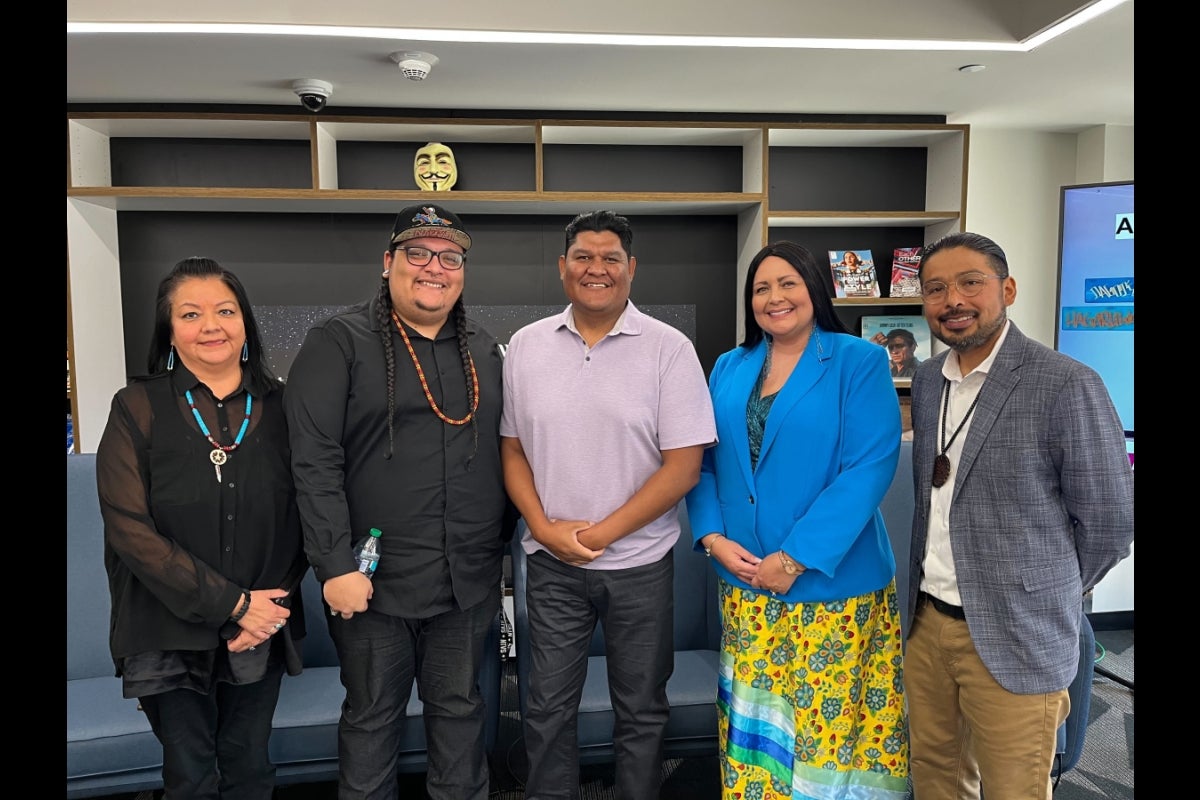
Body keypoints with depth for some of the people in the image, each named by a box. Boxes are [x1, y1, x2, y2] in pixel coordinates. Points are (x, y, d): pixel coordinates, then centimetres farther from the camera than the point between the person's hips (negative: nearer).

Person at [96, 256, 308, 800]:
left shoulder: (277, 406, 1)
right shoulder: (138, 408, -5)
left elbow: (298, 515, 3)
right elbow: (130, 528, -12)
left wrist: (270, 604, -9)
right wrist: (230, 604, -14)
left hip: (261, 632, 2)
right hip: (169, 633, -2)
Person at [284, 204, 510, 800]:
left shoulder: (484, 350, 10)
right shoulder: (338, 342, -5)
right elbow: (315, 461, -12)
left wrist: (504, 538, 11)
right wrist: (336, 566, -16)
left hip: (469, 581, 4)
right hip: (374, 581, -3)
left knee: (460, 709, 17)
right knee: (372, 717, 13)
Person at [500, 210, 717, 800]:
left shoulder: (669, 349, -7)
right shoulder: (526, 346, 3)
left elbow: (683, 465, -10)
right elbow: (512, 448, 6)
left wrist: (601, 532, -13)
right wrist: (546, 528, -7)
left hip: (639, 561, -2)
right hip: (552, 562, 2)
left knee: (641, 708, 14)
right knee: (548, 705, 14)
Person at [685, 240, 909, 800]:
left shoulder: (859, 362, -7)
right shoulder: (728, 368, 8)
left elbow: (870, 467, -15)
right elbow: (702, 461, 9)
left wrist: (794, 559, -19)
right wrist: (713, 537, -8)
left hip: (832, 583, -4)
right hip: (744, 582, 4)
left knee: (829, 716, 7)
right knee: (752, 716, 14)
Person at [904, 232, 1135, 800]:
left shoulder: (1066, 385, -15)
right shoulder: (927, 380, 5)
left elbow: (1108, 523, -9)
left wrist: (1044, 600, 2)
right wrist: (931, 594, 12)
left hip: (1015, 641, -5)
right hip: (927, 623, 6)